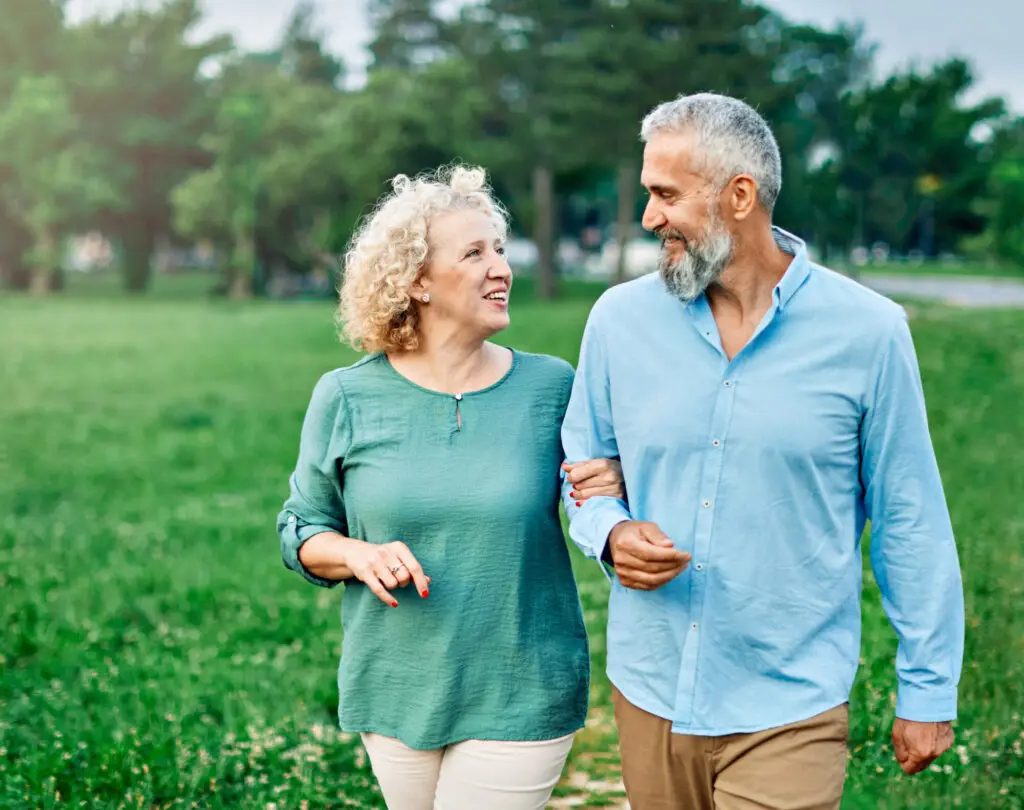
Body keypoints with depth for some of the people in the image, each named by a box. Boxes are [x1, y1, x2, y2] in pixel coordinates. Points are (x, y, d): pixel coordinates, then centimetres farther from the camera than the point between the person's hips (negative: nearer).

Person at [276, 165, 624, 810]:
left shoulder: (552, 387, -4)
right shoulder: (346, 398, -3)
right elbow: (302, 530, 6)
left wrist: (613, 488, -16)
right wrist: (361, 555, -14)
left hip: (520, 699, -1)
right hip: (397, 696, 2)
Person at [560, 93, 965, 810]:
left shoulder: (866, 333, -8)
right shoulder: (620, 319, 0)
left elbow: (911, 524, -2)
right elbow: (584, 471, 11)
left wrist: (929, 691, 1)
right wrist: (613, 535, -11)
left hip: (788, 714, -3)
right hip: (649, 691, 4)